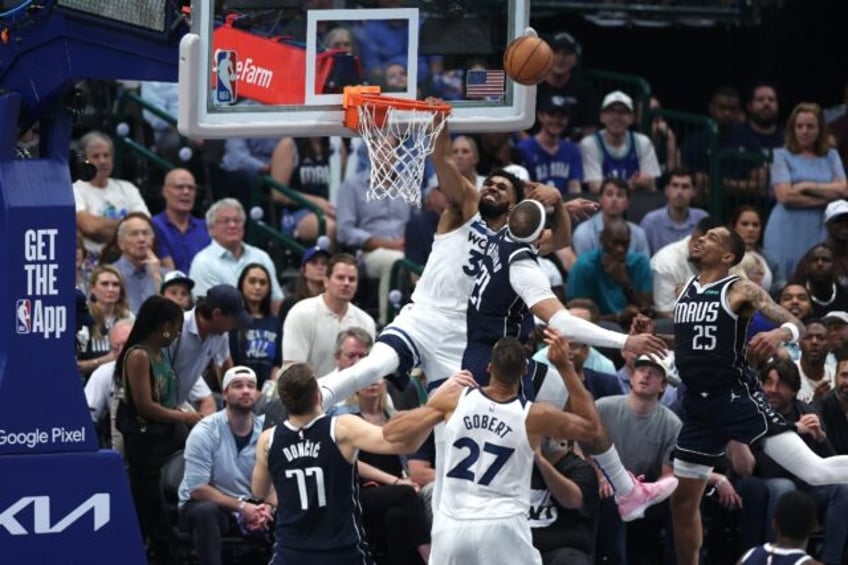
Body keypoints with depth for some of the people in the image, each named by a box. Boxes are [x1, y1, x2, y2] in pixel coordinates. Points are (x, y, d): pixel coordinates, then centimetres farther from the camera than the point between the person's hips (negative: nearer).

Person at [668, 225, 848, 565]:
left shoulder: (741, 291, -5)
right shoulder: (685, 291, 14)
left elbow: (796, 325, -13)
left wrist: (779, 334, -34)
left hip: (735, 398, -7)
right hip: (697, 406, 7)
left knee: (814, 470, -18)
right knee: (682, 500, 11)